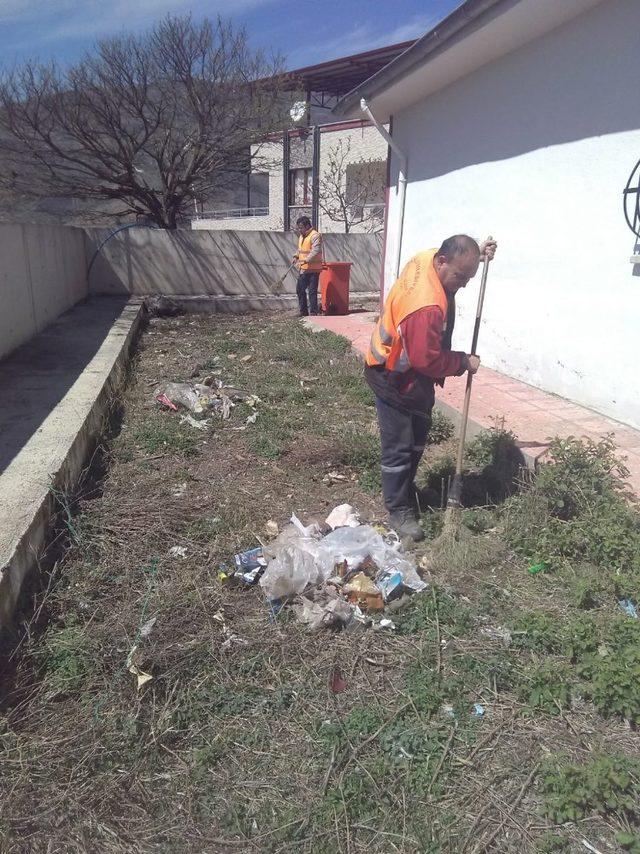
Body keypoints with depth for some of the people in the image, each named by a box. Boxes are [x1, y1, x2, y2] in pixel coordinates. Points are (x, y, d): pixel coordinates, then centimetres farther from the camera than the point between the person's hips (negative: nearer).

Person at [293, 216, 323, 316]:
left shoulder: (315, 235, -13)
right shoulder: (301, 236, 16)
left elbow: (315, 251, -24)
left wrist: (306, 260, -35)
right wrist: (296, 256, 10)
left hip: (313, 269, -9)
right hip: (303, 269, 9)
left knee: (312, 291, -6)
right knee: (300, 289, 12)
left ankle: (313, 313, 1)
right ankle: (303, 312, 21)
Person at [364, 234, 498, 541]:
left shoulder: (429, 256, -7)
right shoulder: (427, 306, -36)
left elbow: (459, 258, 20)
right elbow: (427, 359, -30)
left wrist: (477, 253, 4)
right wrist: (464, 362, -16)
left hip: (415, 376, 10)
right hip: (395, 379, -10)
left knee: (417, 439, 19)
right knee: (399, 448, 0)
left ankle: (406, 491, 37)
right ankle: (400, 511, 14)